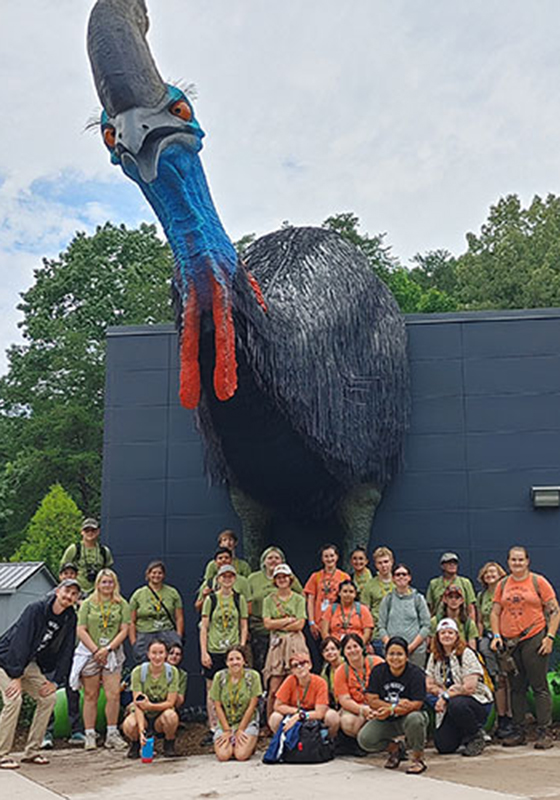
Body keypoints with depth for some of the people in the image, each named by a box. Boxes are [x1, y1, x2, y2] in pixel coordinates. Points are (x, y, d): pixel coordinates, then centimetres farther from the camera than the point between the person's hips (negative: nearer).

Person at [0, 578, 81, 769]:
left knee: (48, 697, -2)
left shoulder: (70, 618, -3)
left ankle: (32, 751, 7)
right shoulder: (36, 609, -23)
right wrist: (16, 677, -29)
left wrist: (55, 681, -6)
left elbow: (66, 651, 1)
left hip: (29, 663, 7)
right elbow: (20, 641, -26)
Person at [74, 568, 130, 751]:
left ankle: (112, 734, 5)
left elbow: (124, 630, 1)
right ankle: (90, 736, 11)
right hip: (89, 654, 0)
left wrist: (108, 649, -10)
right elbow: (81, 630, -1)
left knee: (114, 695, -6)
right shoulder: (88, 604, 4)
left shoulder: (122, 605, 6)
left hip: (113, 654, 1)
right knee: (91, 696, 3)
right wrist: (96, 650, -8)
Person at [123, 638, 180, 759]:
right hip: (142, 714, 0)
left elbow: (170, 702, -14)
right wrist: (141, 730, -35)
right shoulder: (138, 672, -15)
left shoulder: (172, 672, -12)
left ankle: (169, 745, -2)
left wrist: (150, 705, -32)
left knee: (171, 716, -35)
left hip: (161, 715, 0)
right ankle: (135, 744, 4)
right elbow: (137, 704, -21)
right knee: (129, 725, -34)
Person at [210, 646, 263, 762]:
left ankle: (251, 744, 11)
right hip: (225, 723, 2)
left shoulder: (253, 676, -9)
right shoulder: (219, 677, -5)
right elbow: (218, 706, -2)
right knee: (223, 756, -21)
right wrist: (227, 730, -8)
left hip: (247, 722, -1)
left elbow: (252, 706, -8)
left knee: (241, 755, -23)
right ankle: (230, 743, 13)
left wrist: (240, 730, -9)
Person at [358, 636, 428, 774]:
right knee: (364, 739, -18)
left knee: (414, 719, -38)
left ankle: (418, 758, -10)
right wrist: (396, 706, -22)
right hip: (386, 721, 3)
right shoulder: (378, 671, -3)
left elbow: (416, 705, -20)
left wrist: (390, 710, -30)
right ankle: (395, 749, 14)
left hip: (408, 717, -3)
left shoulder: (416, 674, -13)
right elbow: (371, 700, -10)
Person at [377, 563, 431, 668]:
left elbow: (426, 626, 3)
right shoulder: (388, 599, 9)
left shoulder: (418, 598, 6)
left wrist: (411, 646, -7)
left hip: (416, 651, -1)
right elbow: (381, 626, 7)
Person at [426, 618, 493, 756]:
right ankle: (464, 735, 23)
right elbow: (429, 685, 4)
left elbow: (469, 688, -19)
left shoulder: (466, 654, -12)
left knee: (456, 705, -38)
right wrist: (443, 693, -14)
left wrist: (446, 697, -15)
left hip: (477, 701, -5)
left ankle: (476, 738, -11)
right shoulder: (434, 657, 5)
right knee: (443, 746, -10)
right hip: (449, 707, 5)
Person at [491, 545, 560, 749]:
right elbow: (495, 613, 14)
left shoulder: (538, 581, 0)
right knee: (516, 688, 9)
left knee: (539, 687, -3)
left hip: (534, 639, -4)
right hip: (509, 642, 4)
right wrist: (496, 635, 1)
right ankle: (518, 731, 17)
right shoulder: (502, 584, 10)